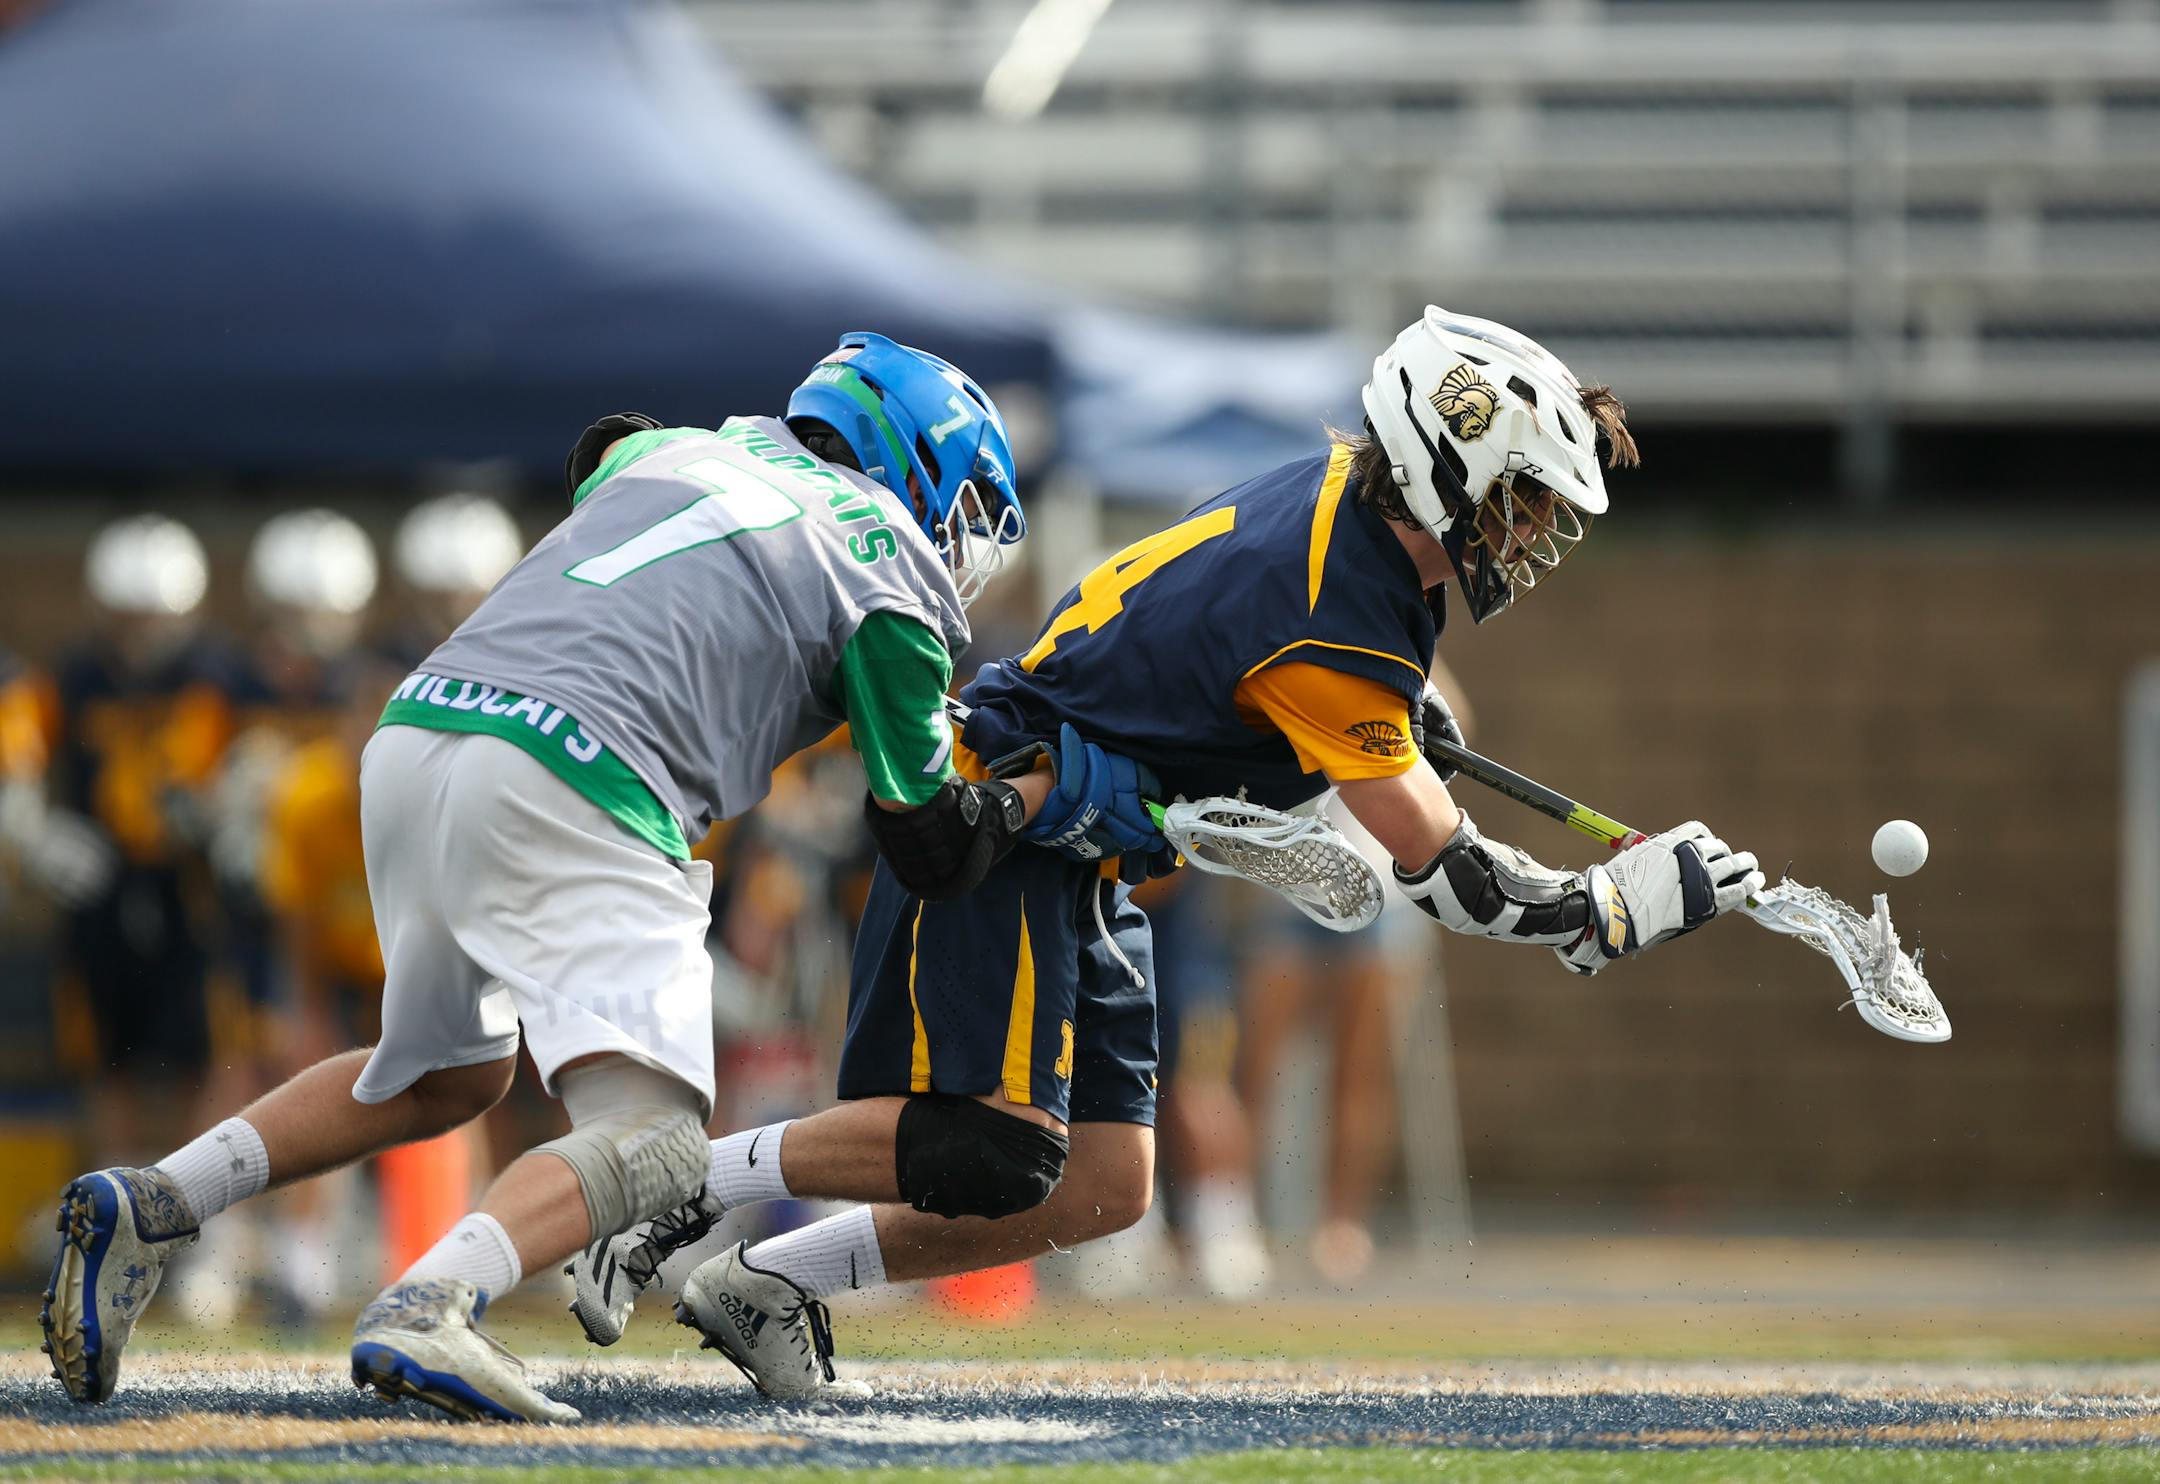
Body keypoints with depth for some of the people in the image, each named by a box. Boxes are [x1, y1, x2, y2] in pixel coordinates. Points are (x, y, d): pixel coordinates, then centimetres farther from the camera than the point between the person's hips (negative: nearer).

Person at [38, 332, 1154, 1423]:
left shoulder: (669, 449, 27)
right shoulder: (894, 573, 11)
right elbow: (929, 852, 13)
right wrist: (1049, 797, 31)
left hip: (411, 735, 7)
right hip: (568, 787, -7)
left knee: (448, 1077, 28)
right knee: (652, 1140, -11)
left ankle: (148, 1207, 13)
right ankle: (427, 1307, -37)